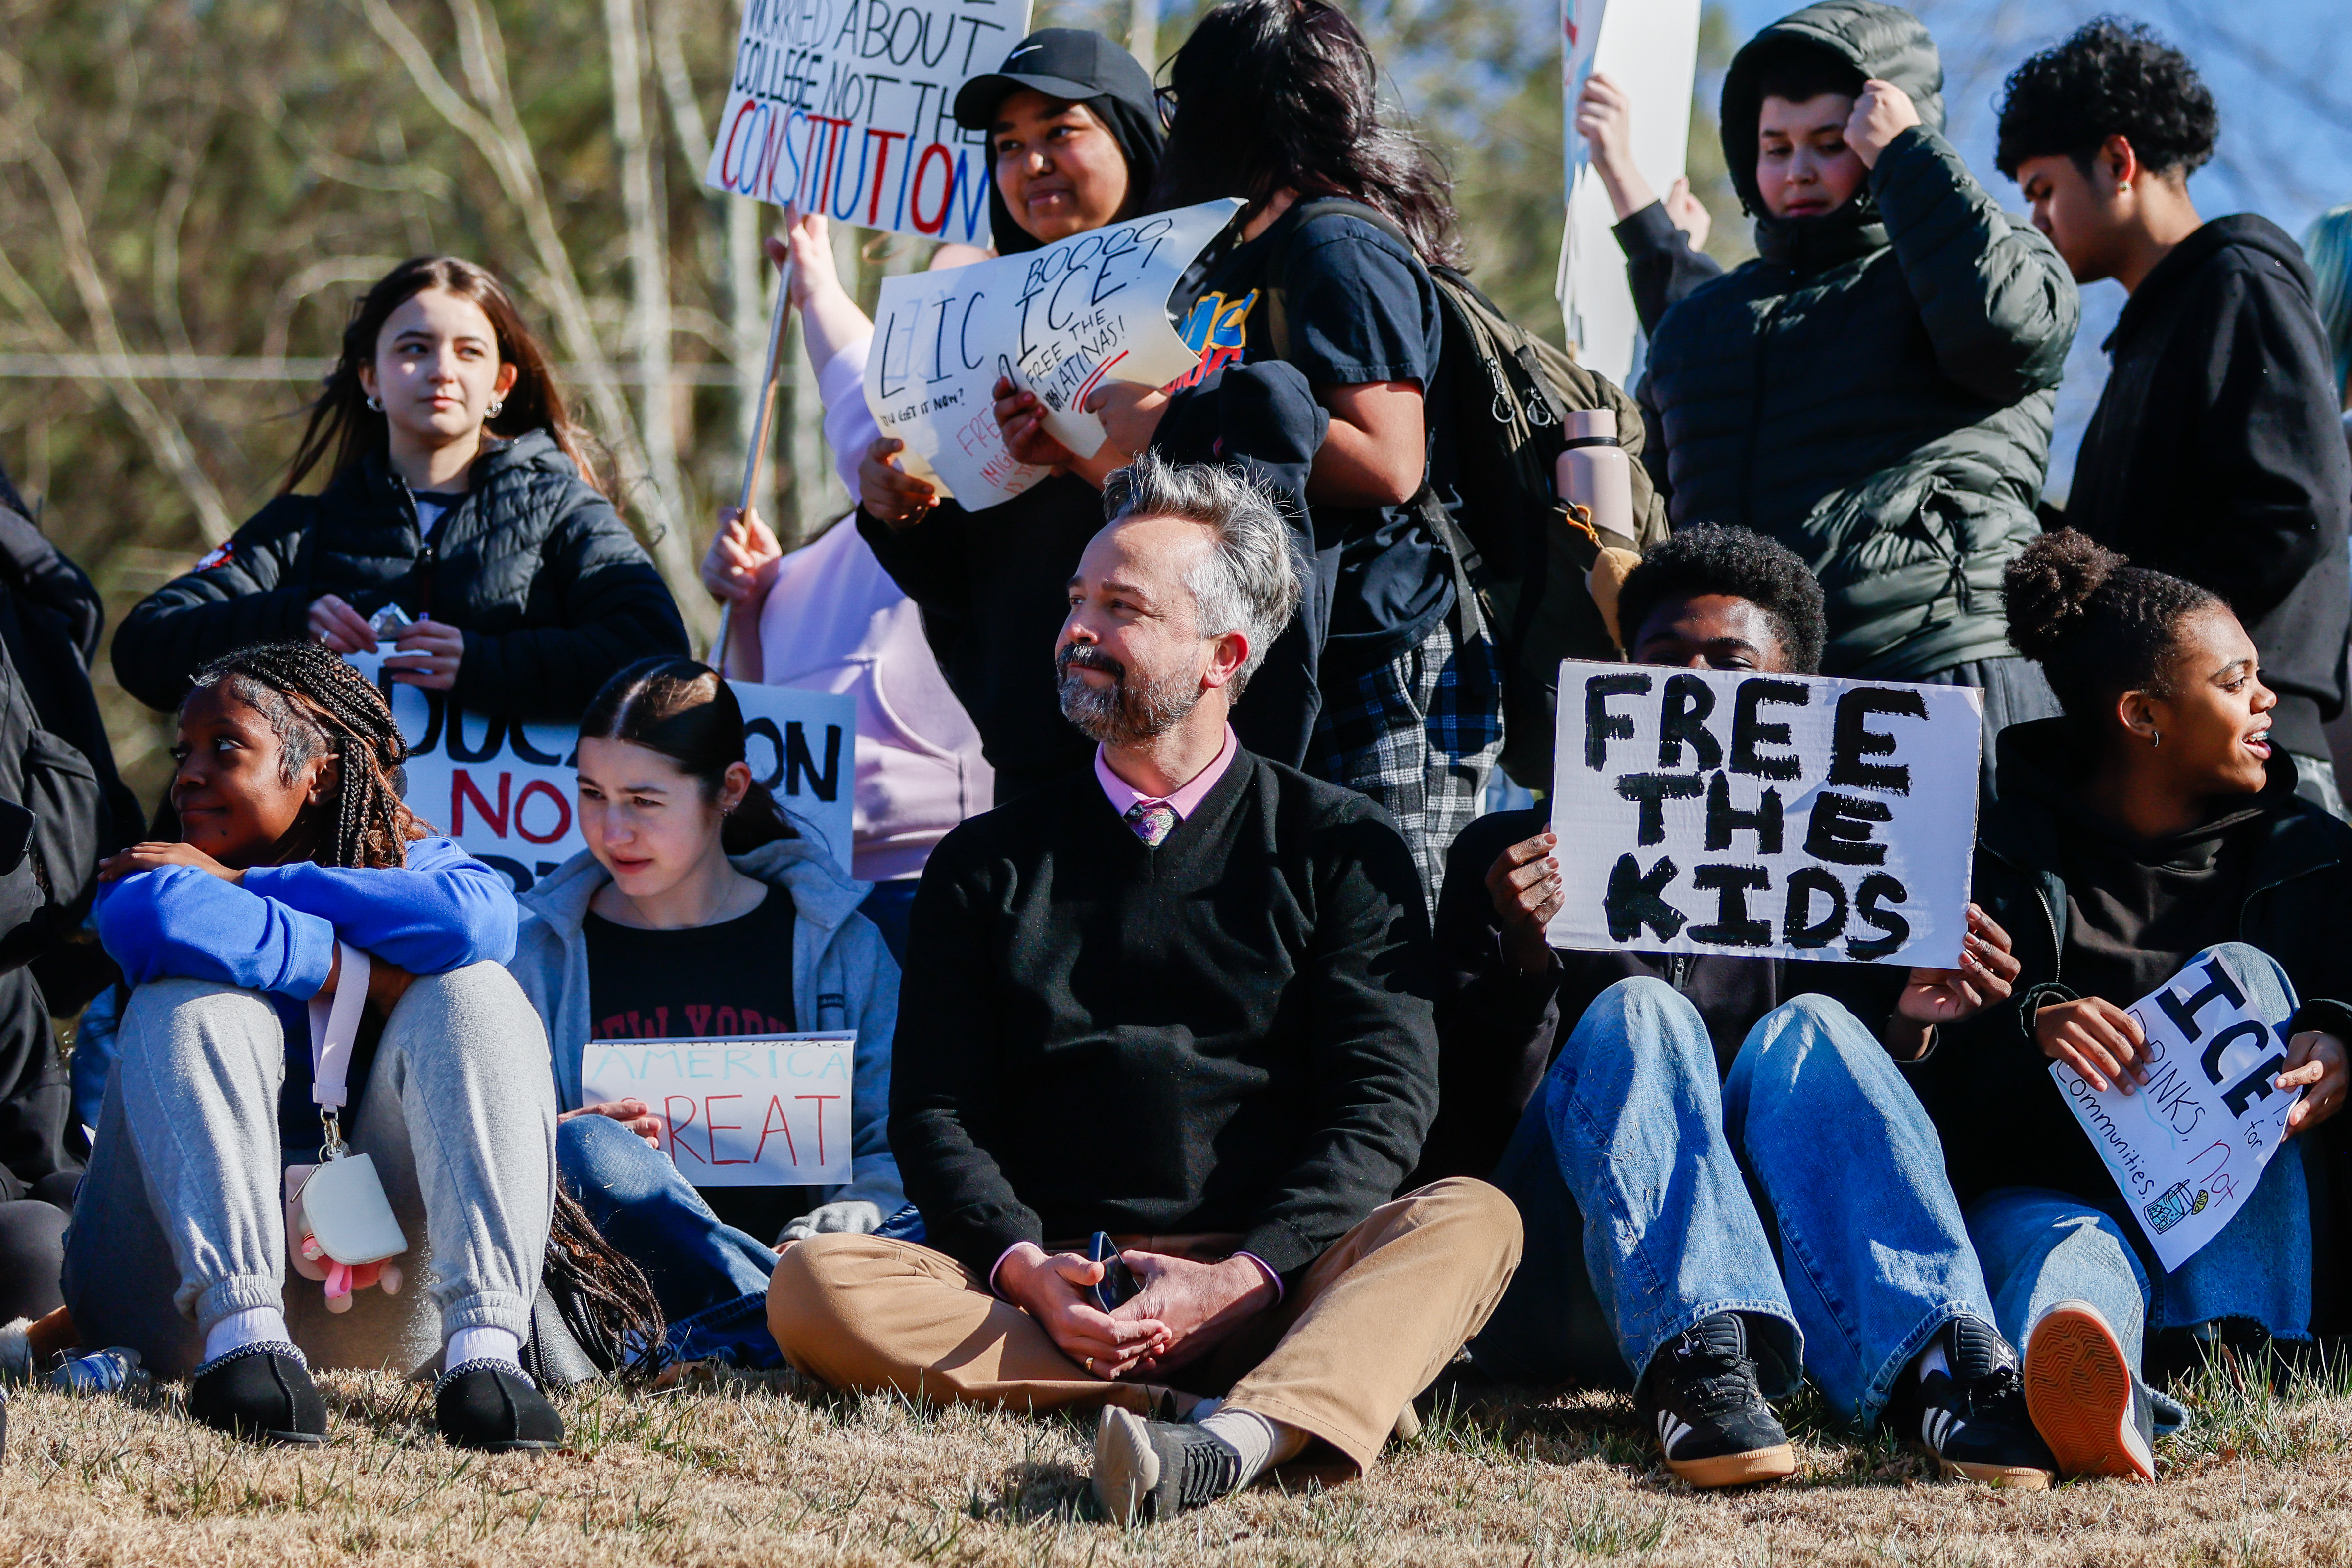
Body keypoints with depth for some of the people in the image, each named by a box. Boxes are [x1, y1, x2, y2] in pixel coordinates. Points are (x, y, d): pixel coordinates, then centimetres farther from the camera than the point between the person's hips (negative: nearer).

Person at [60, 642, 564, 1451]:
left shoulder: (408, 864, 12)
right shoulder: (151, 874, 8)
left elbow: (479, 916, -17)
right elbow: (161, 921, -21)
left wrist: (241, 886, -11)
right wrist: (365, 977, -15)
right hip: (178, 1283, -1)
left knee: (476, 994, -15)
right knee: (192, 997, -20)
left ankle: (486, 1343, -37)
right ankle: (240, 1332, -40)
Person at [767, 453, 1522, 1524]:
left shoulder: (1339, 851, 13)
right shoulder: (990, 865, 19)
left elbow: (1380, 1102, 2)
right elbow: (933, 1112, 10)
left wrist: (1239, 1279, -16)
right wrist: (1025, 1268, -12)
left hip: (1267, 1284, -1)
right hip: (1044, 1292, 1)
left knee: (1473, 1222, -30)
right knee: (815, 1288, -27)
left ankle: (1233, 1441, -59)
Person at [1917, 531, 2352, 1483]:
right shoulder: (2004, 857, 8)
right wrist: (2031, 1022, -25)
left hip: (2244, 1223, 2)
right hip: (2043, 1190, -2)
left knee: (2240, 972, -20)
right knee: (2072, 1247, -37)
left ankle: (2226, 1336, -42)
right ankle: (2081, 1398, -77)